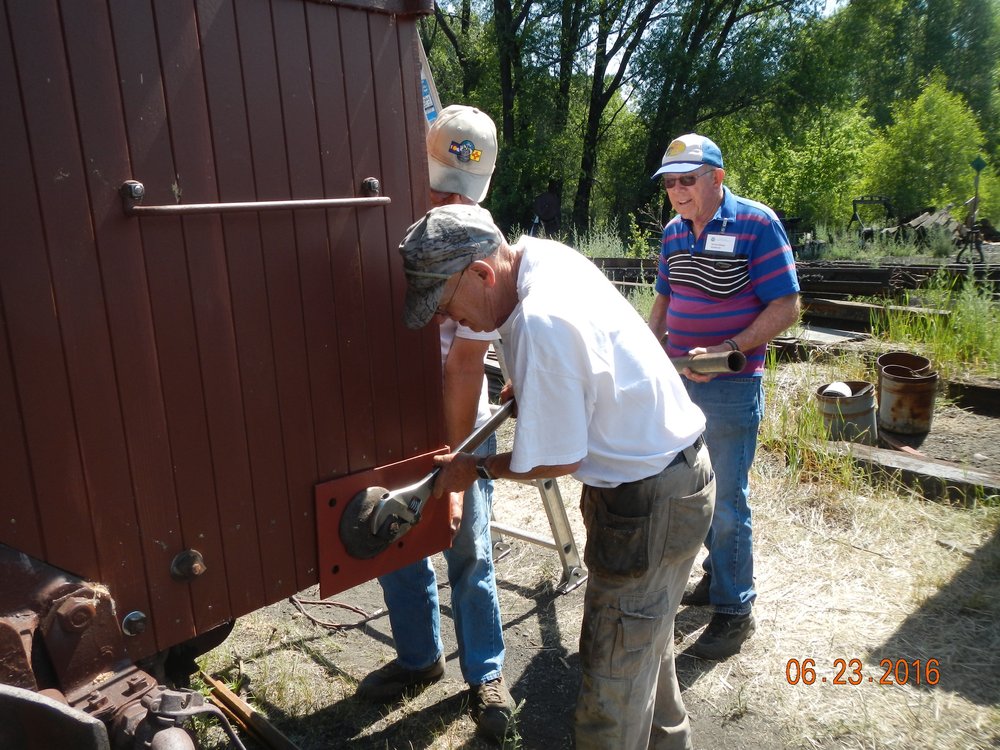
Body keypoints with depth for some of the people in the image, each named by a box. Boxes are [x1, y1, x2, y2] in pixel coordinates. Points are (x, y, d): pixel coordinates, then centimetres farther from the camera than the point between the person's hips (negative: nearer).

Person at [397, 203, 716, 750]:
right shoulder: (543, 253, -2)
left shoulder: (541, 326, -32)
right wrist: (527, 384, 9)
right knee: (646, 638, 29)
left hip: (650, 503, -10)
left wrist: (476, 469, -6)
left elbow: (554, 462, -21)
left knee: (612, 682, 4)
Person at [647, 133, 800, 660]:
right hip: (679, 381, 7)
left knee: (727, 499, 0)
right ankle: (718, 572, 38)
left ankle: (735, 609, 16)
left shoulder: (756, 224, -13)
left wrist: (726, 350, -25)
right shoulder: (673, 230, 7)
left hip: (731, 387, -7)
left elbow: (786, 307, -16)